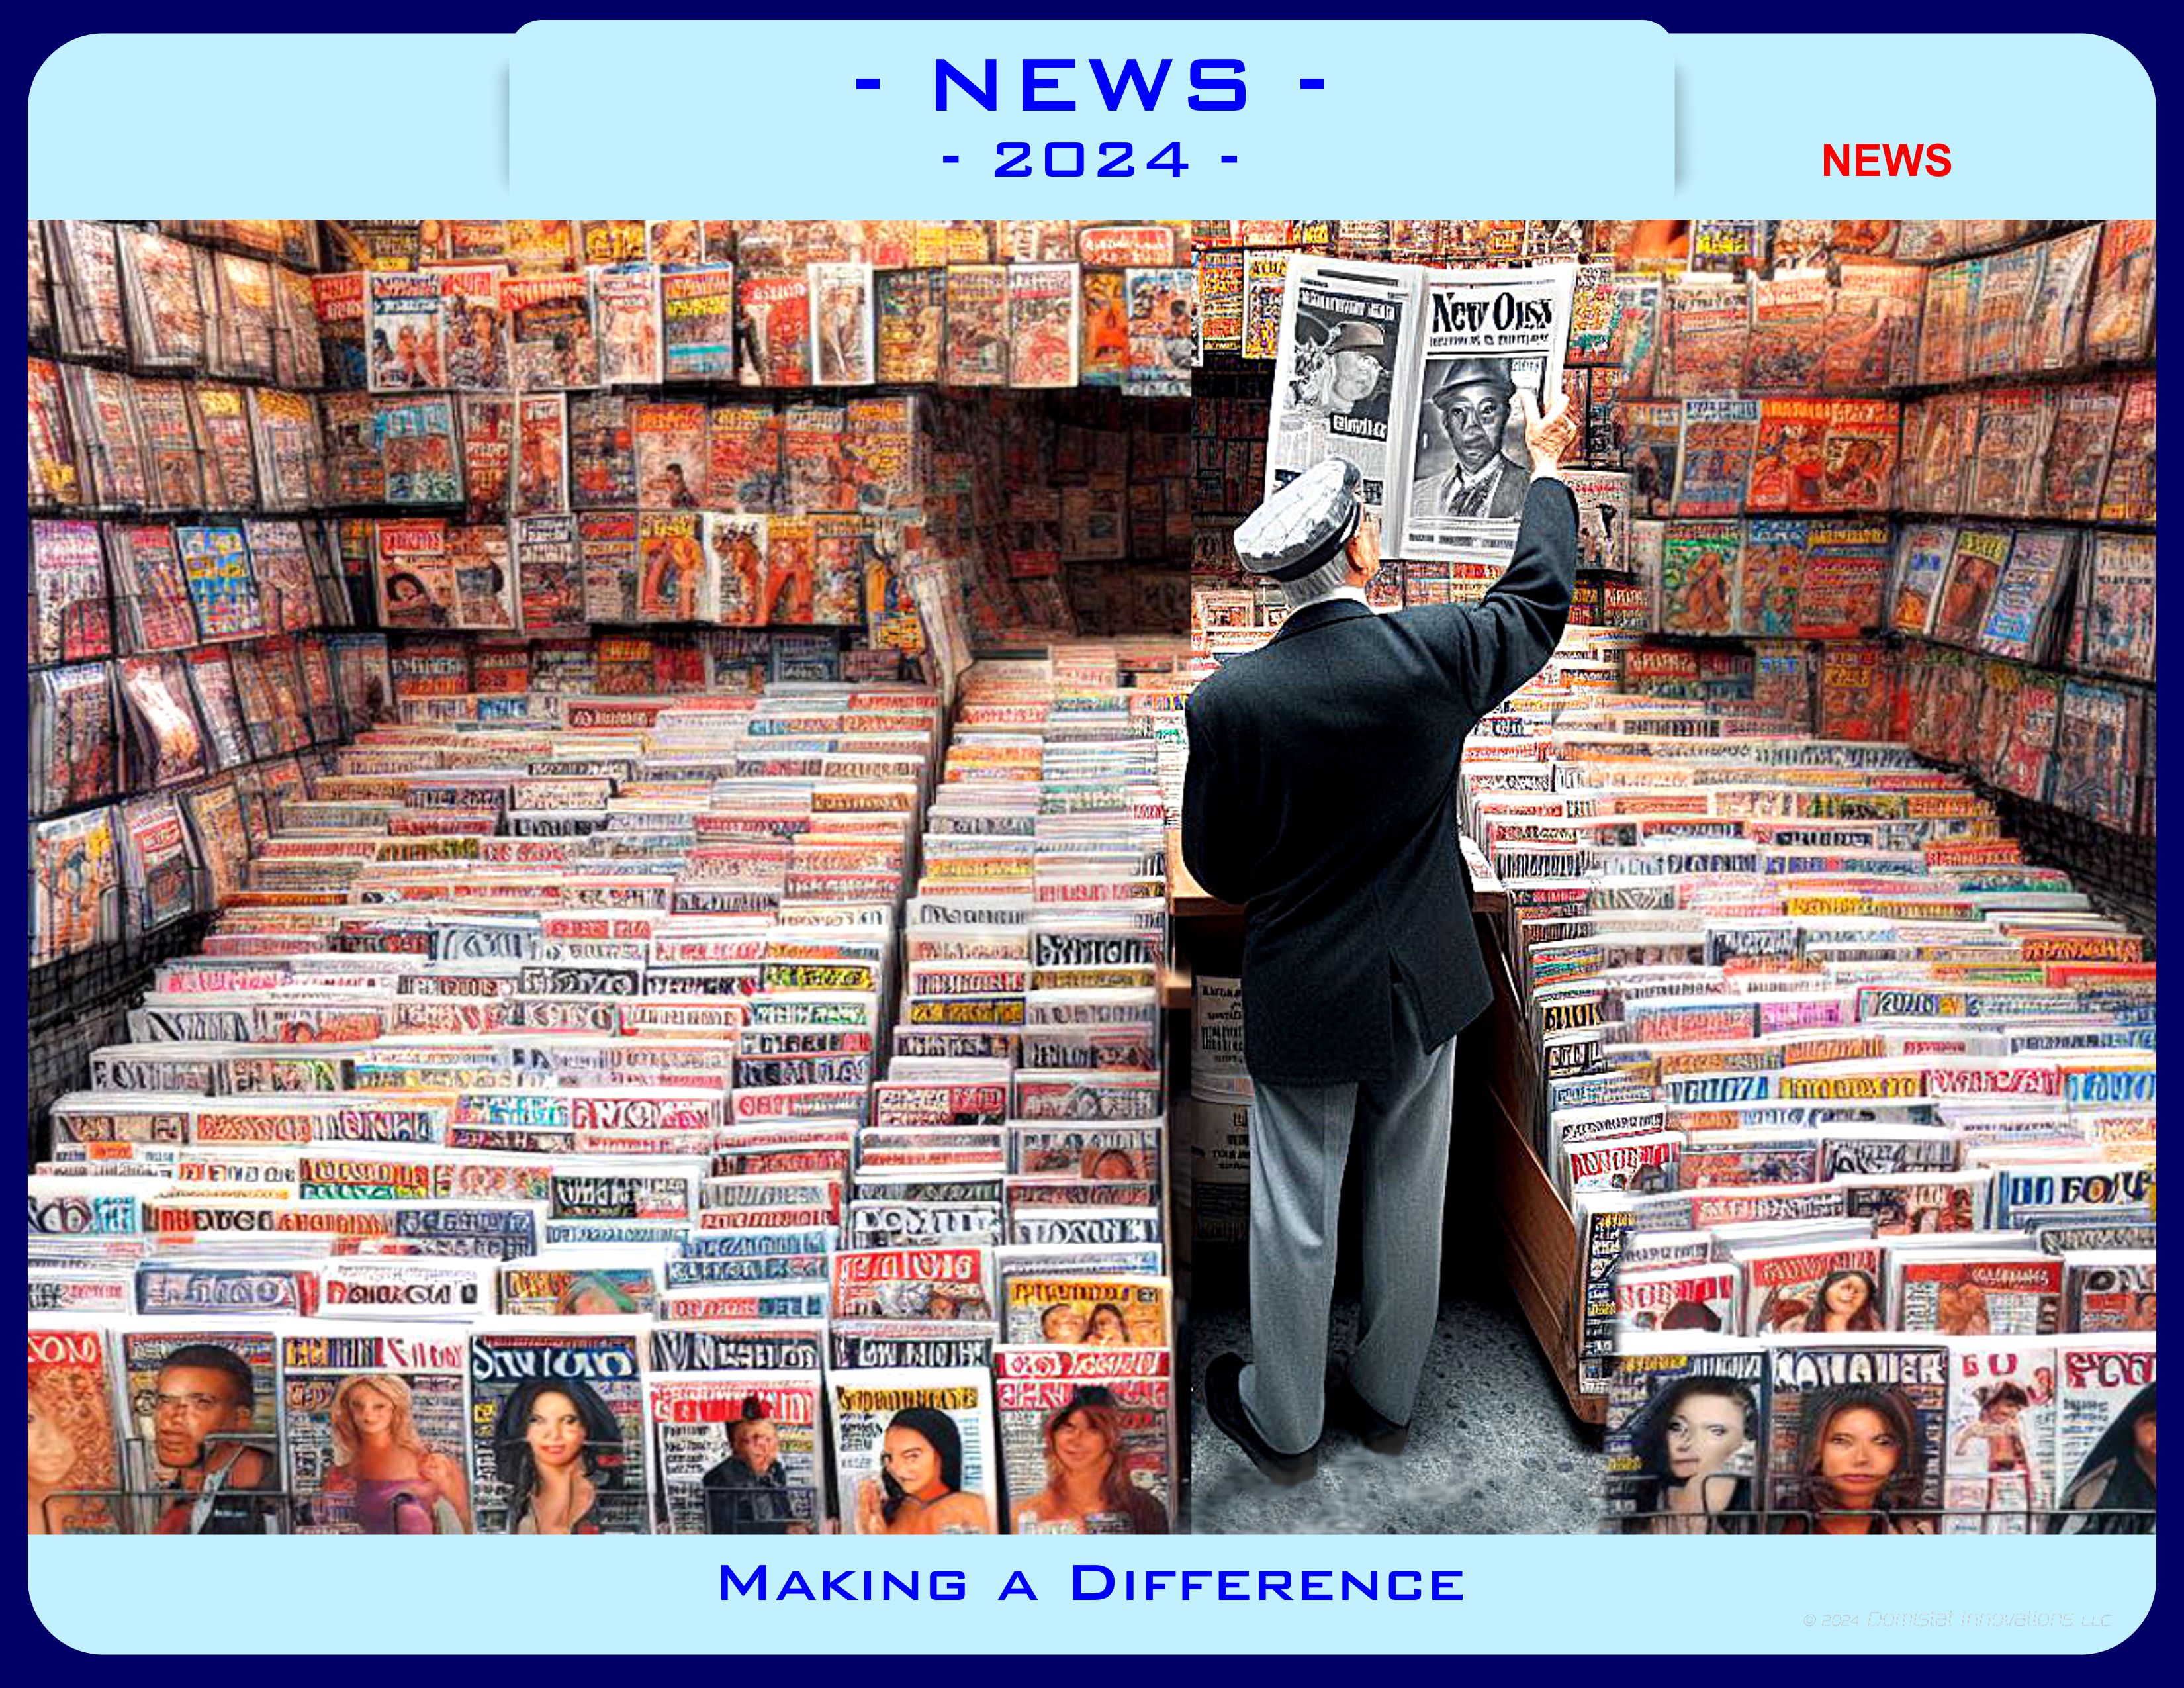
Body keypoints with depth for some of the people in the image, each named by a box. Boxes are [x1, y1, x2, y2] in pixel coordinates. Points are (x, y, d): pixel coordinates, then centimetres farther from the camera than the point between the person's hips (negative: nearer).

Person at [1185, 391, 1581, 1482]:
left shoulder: (1226, 702, -20)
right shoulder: (1438, 653, -16)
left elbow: (1212, 865, -8)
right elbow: (1540, 596, 6)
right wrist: (1547, 464, 21)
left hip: (1300, 997, -2)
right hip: (1425, 984, 2)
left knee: (1294, 1216, 14)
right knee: (1410, 1201, 20)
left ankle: (1283, 1422, 34)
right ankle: (1387, 1397, 40)